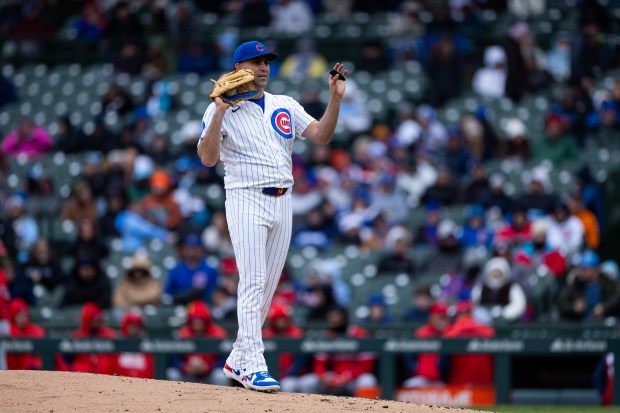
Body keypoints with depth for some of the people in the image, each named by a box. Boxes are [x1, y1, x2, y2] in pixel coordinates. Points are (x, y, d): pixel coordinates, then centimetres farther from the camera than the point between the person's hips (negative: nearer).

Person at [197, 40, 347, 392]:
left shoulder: (286, 106, 13)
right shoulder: (221, 110, -1)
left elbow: (322, 135, 4)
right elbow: (208, 158, -13)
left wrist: (335, 98, -8)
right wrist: (220, 112, -22)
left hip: (283, 202, 6)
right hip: (247, 201, -6)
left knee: (268, 287, 7)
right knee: (253, 282, -14)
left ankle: (238, 362, 17)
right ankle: (253, 366, -16)